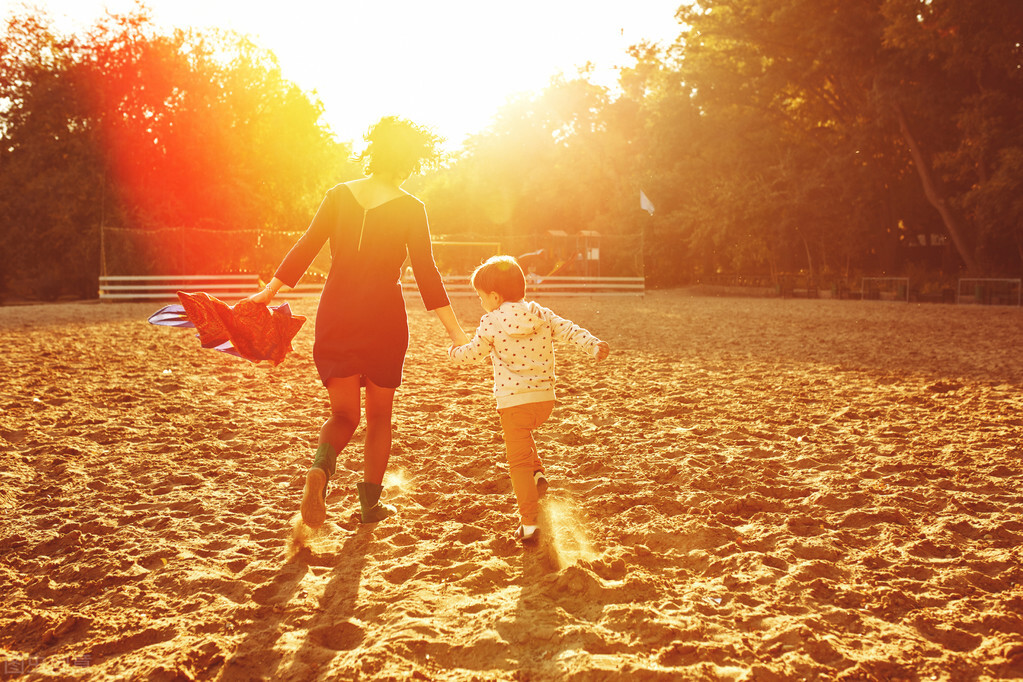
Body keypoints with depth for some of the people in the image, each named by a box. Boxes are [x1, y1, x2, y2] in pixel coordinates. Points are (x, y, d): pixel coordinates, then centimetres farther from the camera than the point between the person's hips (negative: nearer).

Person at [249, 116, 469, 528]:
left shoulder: (339, 195, 4)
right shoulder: (410, 208, -4)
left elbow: (305, 247, 3)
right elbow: (426, 273, -7)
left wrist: (269, 291, 12)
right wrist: (454, 330, -4)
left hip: (335, 318, 2)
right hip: (384, 322, -2)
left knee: (343, 414, 9)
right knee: (379, 414, 16)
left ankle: (321, 467, -23)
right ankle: (370, 503, 20)